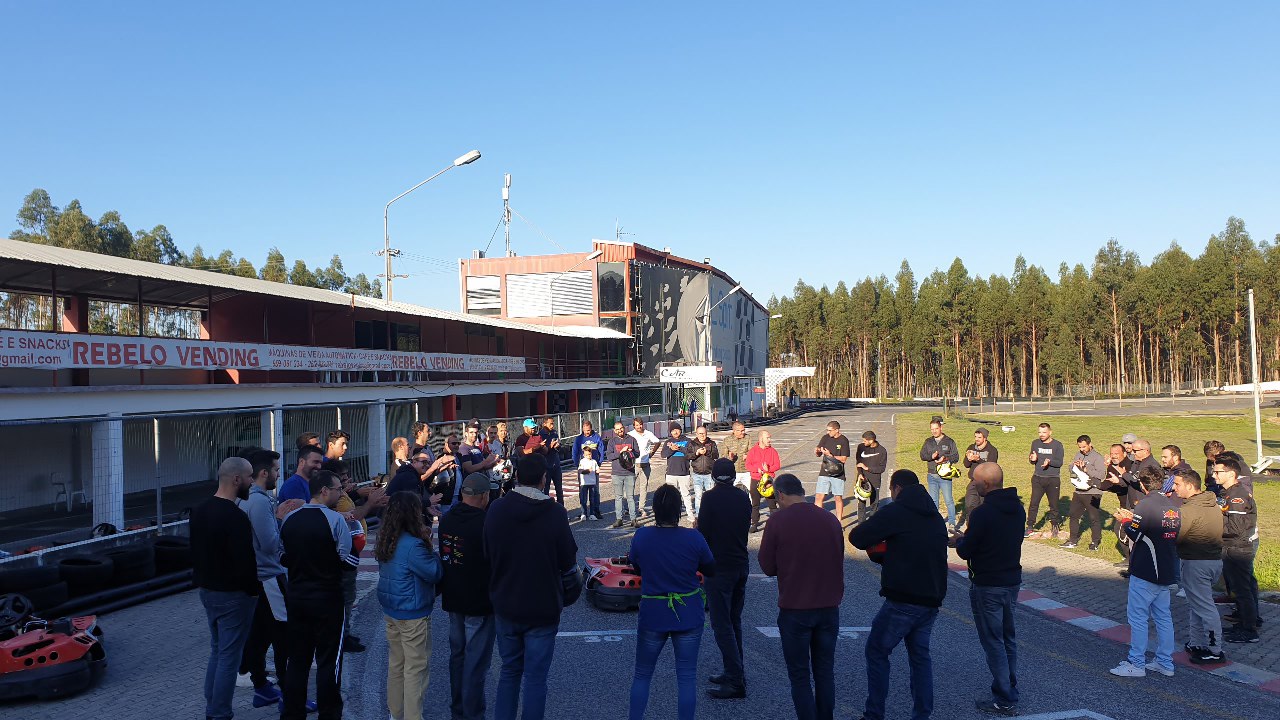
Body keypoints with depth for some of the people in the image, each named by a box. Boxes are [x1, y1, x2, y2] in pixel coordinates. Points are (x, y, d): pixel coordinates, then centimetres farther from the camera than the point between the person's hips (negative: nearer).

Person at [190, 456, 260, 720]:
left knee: (217, 651, 20)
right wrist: (254, 589, -9)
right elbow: (245, 561, -24)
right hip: (232, 594, -9)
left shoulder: (200, 510, 6)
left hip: (207, 590, 9)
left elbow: (195, 551, 15)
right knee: (229, 657, 0)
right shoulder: (235, 517, -23)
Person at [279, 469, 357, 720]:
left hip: (295, 596, 5)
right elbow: (347, 559, -16)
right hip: (326, 598, -5)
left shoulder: (289, 519, 3)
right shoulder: (335, 520, -15)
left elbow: (282, 557, 10)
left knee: (297, 660, 15)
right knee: (329, 662, 6)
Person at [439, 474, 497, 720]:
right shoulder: (484, 523, -24)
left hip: (453, 599, 8)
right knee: (476, 662, 2)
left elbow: (443, 556, 9)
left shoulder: (446, 520, -1)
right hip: (479, 602, -7)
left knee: (457, 655, 19)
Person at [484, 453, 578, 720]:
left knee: (509, 671, 20)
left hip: (505, 607, 4)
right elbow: (568, 563, -10)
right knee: (535, 678, 8)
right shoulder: (555, 513, -18)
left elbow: (487, 555, 1)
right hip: (543, 608, -3)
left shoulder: (496, 509, -8)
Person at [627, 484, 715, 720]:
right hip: (689, 615, 0)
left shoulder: (641, 536, -11)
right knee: (687, 676, 9)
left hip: (652, 614, 1)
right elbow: (711, 571, 2)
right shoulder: (694, 538, -13)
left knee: (642, 674, 15)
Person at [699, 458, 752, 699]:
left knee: (722, 624, -4)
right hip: (741, 565, 7)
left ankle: (736, 682, -7)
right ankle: (734, 673, 24)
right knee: (734, 621, 17)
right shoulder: (744, 498, 5)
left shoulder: (710, 498, -13)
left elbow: (702, 532, -12)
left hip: (719, 568, -7)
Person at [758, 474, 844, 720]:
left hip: (795, 609, -4)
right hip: (829, 607, 4)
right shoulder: (830, 519, 2)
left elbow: (768, 567, -4)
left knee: (799, 675, 6)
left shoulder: (778, 521, -11)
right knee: (825, 672, 16)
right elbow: (838, 562, 13)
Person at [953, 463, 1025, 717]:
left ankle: (1005, 701, 7)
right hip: (1012, 581, 8)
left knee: (993, 642, 2)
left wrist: (960, 541, 4)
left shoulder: (983, 513, -23)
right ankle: (1010, 691, 31)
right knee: (1008, 638, 20)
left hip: (987, 586, -8)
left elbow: (965, 552, -18)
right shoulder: (1018, 508, 2)